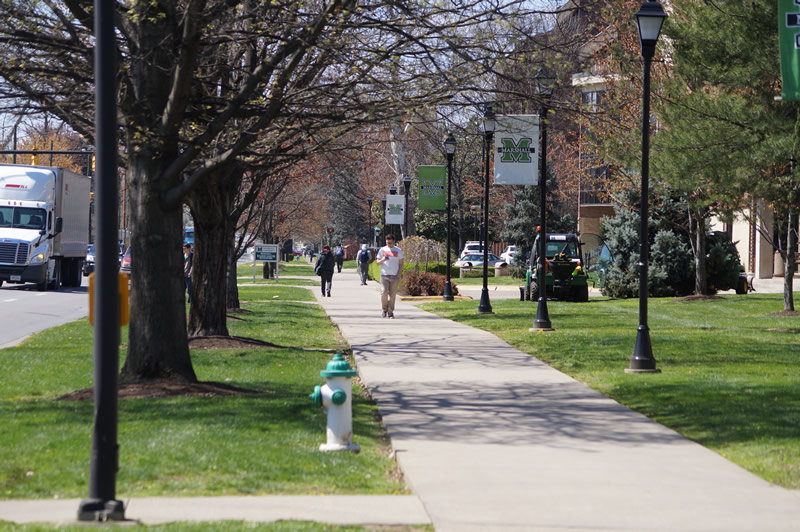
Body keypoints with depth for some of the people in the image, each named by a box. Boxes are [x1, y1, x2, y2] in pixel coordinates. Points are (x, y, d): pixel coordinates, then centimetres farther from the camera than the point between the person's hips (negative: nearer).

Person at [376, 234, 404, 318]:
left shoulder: (398, 251, 6)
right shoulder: (382, 250, 8)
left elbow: (401, 264, 7)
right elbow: (378, 262, 11)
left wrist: (399, 275, -4)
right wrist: (383, 260, -12)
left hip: (395, 276, 0)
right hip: (384, 275, 0)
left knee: (392, 295, 0)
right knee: (384, 293, -12)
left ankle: (390, 313, 7)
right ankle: (385, 309, 9)